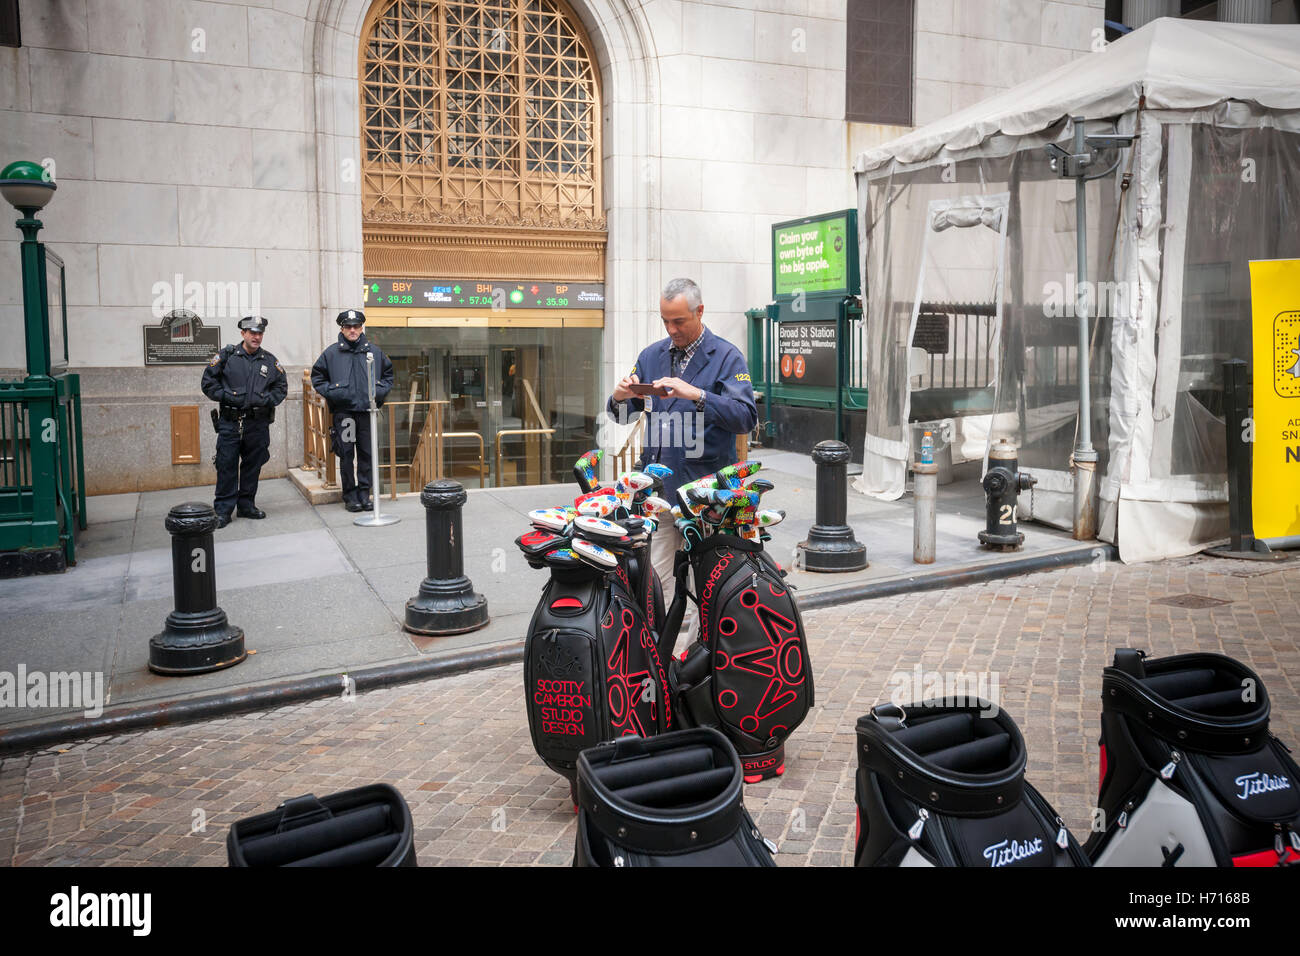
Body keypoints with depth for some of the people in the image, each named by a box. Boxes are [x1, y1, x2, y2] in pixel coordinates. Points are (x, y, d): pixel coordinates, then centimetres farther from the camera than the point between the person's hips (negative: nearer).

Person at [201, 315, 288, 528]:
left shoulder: (270, 361, 9)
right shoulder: (227, 356, 1)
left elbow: (282, 387, 16)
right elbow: (208, 382, 4)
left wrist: (268, 399, 0)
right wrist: (226, 396, -8)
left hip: (258, 423, 3)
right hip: (230, 422, -3)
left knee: (253, 466, 10)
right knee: (227, 465, -3)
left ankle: (246, 505, 23)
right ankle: (223, 510, 4)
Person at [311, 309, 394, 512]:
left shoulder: (374, 351, 9)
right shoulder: (332, 353, 4)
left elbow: (388, 374, 21)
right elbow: (317, 376, 13)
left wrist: (380, 390, 6)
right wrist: (330, 392, 0)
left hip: (367, 410, 2)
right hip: (342, 411, -2)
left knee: (367, 454, 4)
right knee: (346, 455, -1)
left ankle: (364, 493, 13)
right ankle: (350, 495, 6)